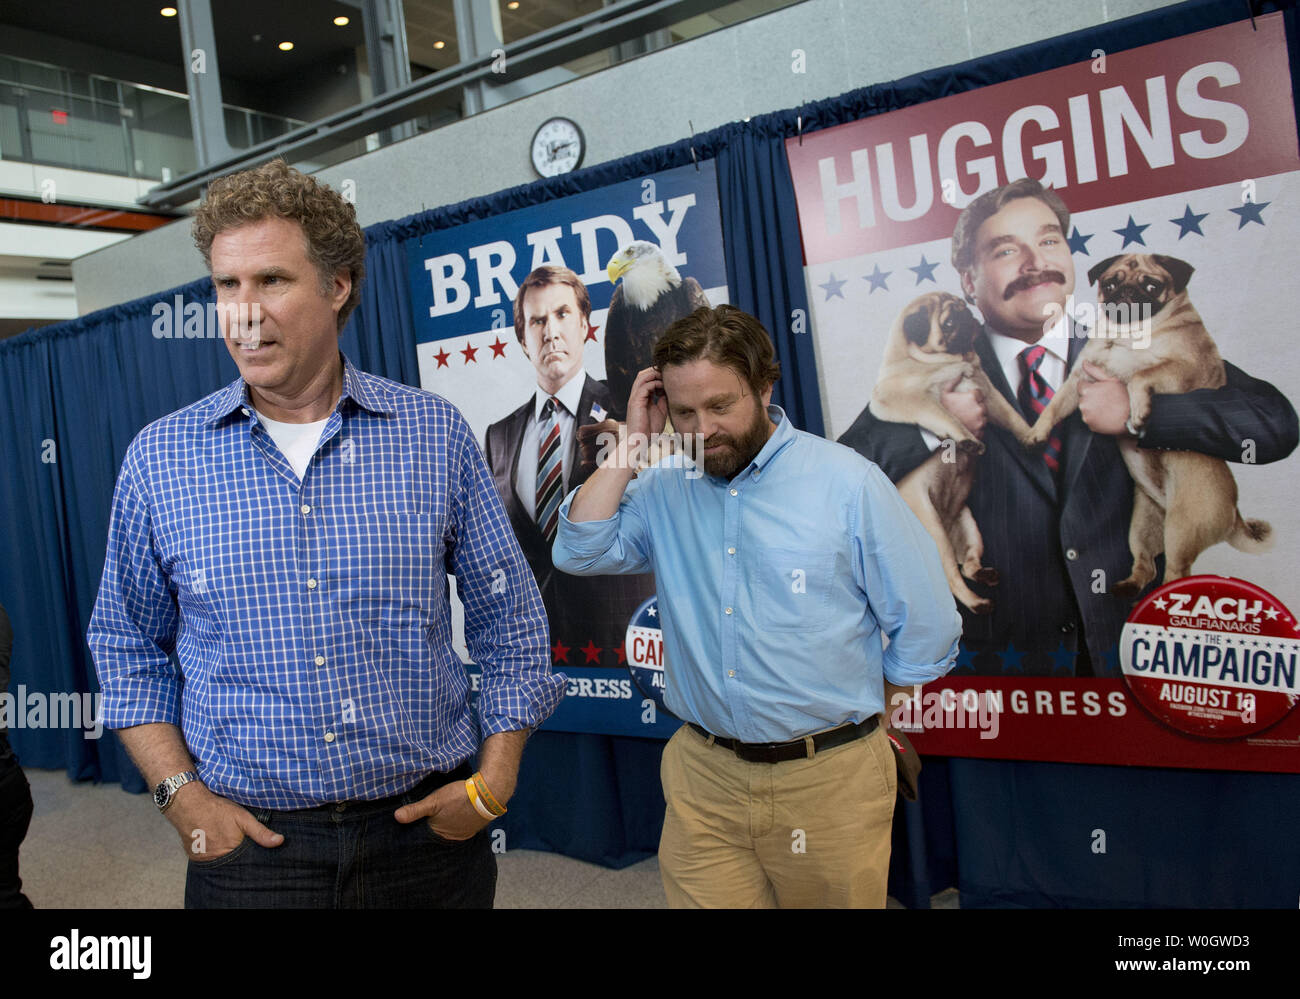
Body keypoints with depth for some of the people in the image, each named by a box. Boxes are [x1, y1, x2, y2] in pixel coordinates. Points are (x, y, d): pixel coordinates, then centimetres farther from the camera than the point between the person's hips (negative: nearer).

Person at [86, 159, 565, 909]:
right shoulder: (160, 456, -2)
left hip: (429, 829, 1)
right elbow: (128, 647, 7)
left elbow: (511, 623, 1)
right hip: (248, 842, 0)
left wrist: (494, 783, -4)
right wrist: (181, 793, -3)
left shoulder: (436, 433, -5)